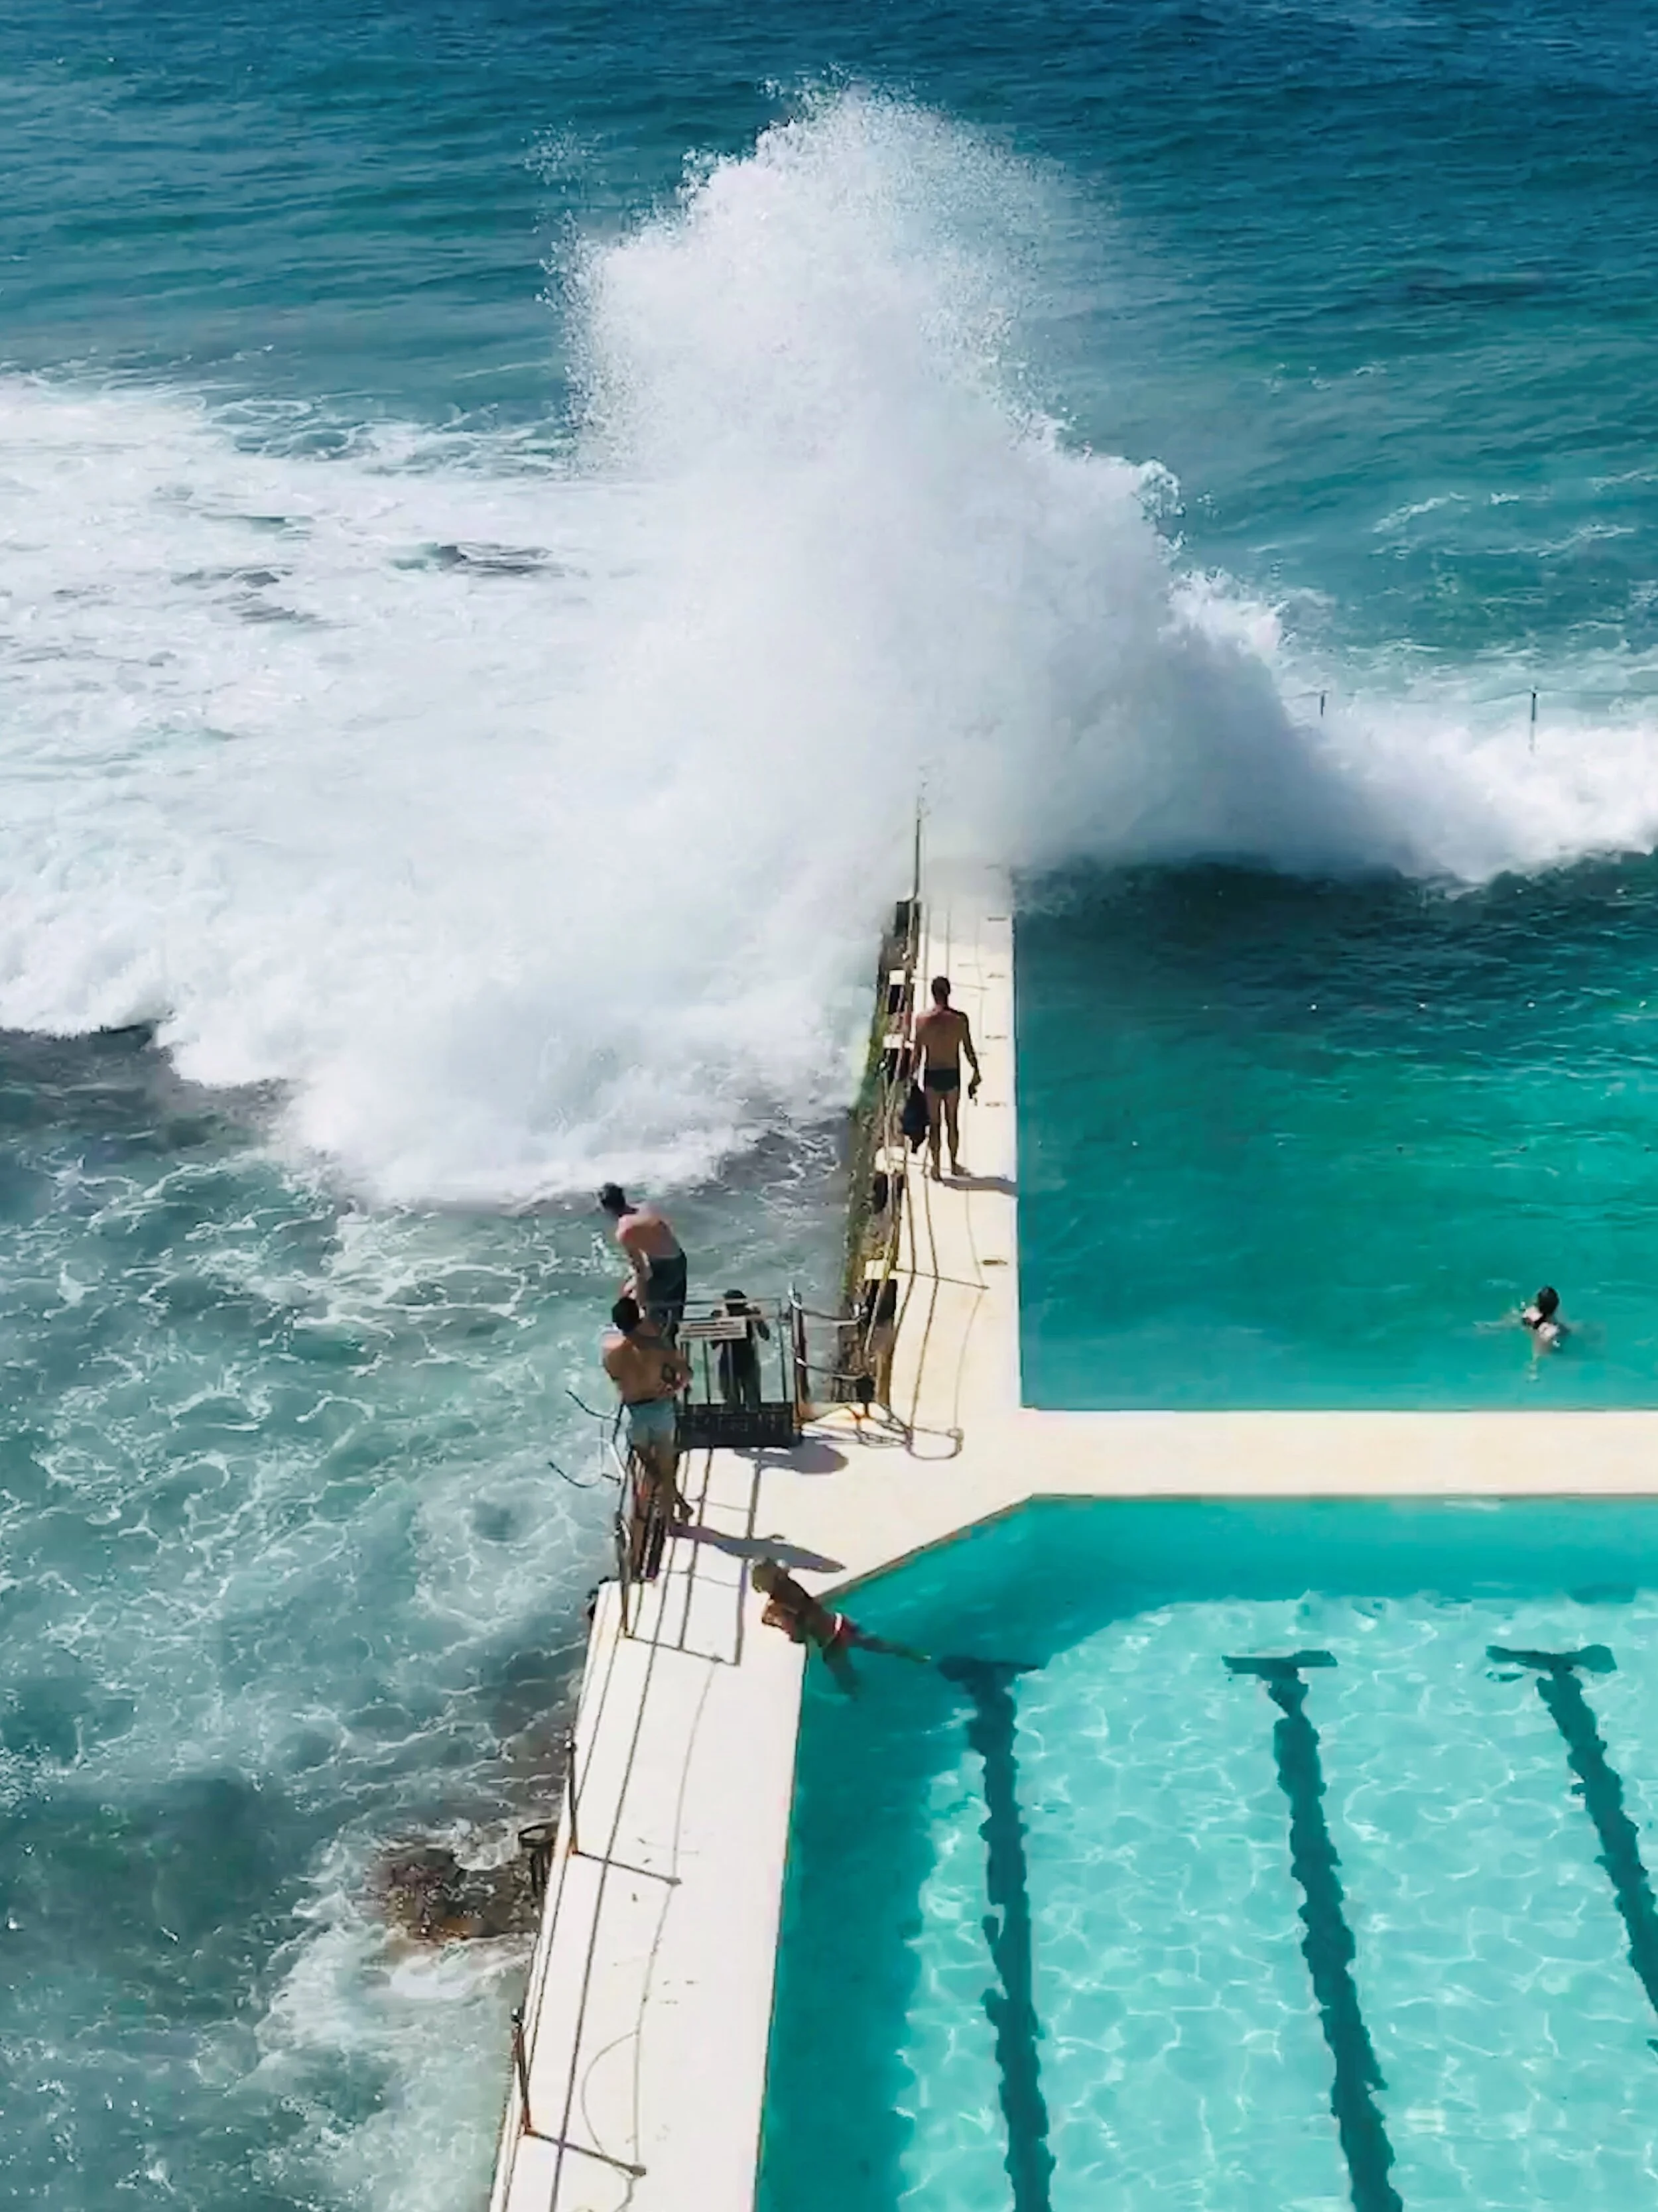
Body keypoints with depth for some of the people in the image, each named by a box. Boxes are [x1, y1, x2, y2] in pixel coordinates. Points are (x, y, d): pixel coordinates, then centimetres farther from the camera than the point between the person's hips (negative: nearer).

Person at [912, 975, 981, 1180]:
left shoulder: (923, 1019, -8)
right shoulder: (960, 1018, -9)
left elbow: (917, 1053, -4)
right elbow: (969, 1051, -5)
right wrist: (976, 1075, 7)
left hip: (931, 1076, 0)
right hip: (953, 1075, 0)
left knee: (934, 1123, 9)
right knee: (952, 1121, 16)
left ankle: (935, 1167, 10)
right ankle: (954, 1164, 24)